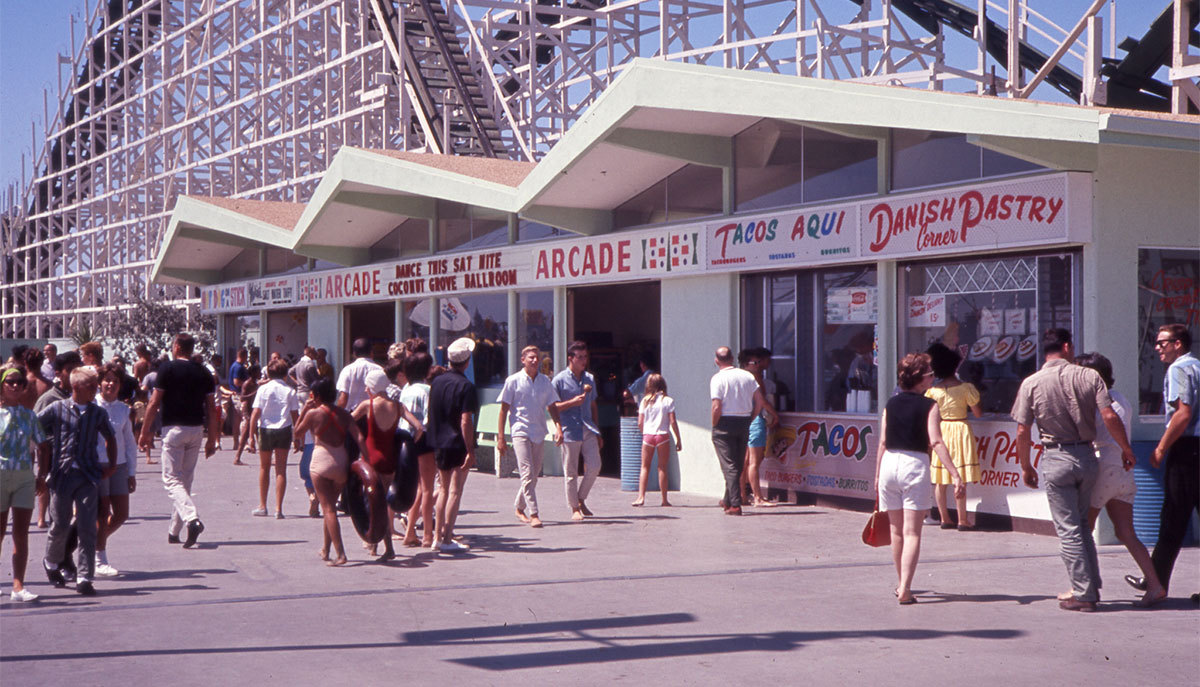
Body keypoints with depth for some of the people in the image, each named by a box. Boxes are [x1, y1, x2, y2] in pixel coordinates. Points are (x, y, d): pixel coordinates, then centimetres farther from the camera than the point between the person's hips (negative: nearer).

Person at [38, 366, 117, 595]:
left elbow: (110, 437, 24)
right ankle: (51, 563, 36)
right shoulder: (56, 409, -2)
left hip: (88, 475, 2)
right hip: (62, 474, -2)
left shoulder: (98, 413, 7)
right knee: (60, 525, 7)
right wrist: (45, 462, 4)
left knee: (87, 528, -5)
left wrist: (112, 464, 15)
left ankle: (84, 578, -2)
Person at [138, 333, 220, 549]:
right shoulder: (203, 373, 7)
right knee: (185, 480, 13)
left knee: (172, 479, -4)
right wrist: (212, 439, 12)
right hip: (196, 430, 5)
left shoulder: (167, 369, -5)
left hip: (174, 428, -5)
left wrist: (145, 431, 2)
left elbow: (154, 403, -6)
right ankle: (174, 531, 19)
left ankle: (192, 518, -28)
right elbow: (212, 409, 6)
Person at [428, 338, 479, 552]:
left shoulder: (436, 382, 6)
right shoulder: (465, 386, -14)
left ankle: (437, 537, 18)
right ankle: (447, 540, -2)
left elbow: (431, 413, 12)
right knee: (455, 492, -1)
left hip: (439, 444, 6)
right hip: (458, 445, -6)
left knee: (444, 490, 16)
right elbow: (465, 422, -19)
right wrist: (470, 450, -17)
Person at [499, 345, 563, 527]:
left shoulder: (545, 381, 10)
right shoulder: (513, 380, -2)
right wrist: (501, 437, -5)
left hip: (538, 433, 5)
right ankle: (533, 515, -15)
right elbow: (504, 409, 0)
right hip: (520, 431, -5)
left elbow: (552, 406, 14)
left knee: (534, 473, 10)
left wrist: (558, 427, -3)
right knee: (527, 473, -13)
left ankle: (520, 509, 28)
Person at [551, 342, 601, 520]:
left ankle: (581, 499, 16)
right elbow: (552, 407, -4)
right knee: (571, 472, 0)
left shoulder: (589, 379, 14)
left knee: (594, 466, -5)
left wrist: (597, 432, 19)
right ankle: (574, 508, 11)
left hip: (588, 430, 5)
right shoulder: (559, 380, -3)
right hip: (569, 430, -5)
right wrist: (573, 402, -17)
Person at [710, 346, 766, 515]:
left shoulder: (718, 379, -10)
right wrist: (749, 420, 10)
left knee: (729, 466, -3)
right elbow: (760, 401, 2)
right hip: (744, 422, 5)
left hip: (725, 424, -5)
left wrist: (714, 426, -2)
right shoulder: (748, 376, 5)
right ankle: (728, 500, 29)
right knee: (738, 465, 16)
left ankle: (735, 505, -9)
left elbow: (716, 407, -17)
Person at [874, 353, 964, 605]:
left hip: (889, 464, 4)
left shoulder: (891, 404, 8)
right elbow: (936, 442, -15)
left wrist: (877, 475, 15)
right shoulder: (929, 406, -5)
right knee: (912, 533, -3)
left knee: (896, 531, 16)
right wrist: (955, 474, -17)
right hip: (915, 465, -4)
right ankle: (905, 589, -11)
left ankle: (901, 584, 29)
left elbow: (883, 442, 8)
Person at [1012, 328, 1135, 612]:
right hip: (1087, 456, 3)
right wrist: (1126, 449, 5)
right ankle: (1093, 587, 21)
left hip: (1056, 459, -3)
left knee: (1068, 529, 3)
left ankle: (1084, 594, 2)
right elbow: (1110, 417, -9)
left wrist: (1026, 467, 7)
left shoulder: (1031, 383, -4)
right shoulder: (1089, 376, -3)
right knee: (1082, 524, 19)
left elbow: (1022, 431, -4)